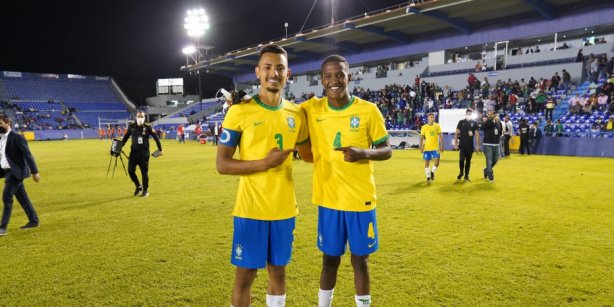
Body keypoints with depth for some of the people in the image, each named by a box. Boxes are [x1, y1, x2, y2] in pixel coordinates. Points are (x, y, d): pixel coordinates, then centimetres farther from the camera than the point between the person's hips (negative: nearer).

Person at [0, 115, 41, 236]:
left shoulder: (17, 138, -13)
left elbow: (28, 155, -15)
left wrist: (34, 172, -18)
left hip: (15, 172, -8)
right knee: (22, 197, 13)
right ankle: (34, 221, 22)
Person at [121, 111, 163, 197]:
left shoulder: (148, 127, -7)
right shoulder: (131, 126, 1)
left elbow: (156, 138, -1)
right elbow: (125, 137, 13)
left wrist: (160, 150, 1)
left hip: (144, 153, -3)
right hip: (133, 152, 3)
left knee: (144, 172, 1)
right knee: (130, 170, 1)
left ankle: (145, 190, 16)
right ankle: (138, 186, 24)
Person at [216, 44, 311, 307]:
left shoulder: (296, 114, 4)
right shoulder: (239, 111, -10)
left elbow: (307, 153, 18)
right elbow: (222, 164, -11)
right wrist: (265, 163, -21)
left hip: (284, 208, 4)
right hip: (251, 208, -4)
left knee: (278, 270, 17)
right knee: (245, 274, 8)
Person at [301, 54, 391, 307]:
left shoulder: (368, 110, -7)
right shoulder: (311, 109, -2)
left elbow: (386, 150, -1)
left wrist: (364, 153, -21)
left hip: (360, 199, -1)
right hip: (328, 199, 2)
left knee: (360, 260, 11)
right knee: (330, 259, 15)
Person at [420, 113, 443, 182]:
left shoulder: (437, 126, 1)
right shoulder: (424, 127, -2)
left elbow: (440, 136, 4)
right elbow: (422, 138, 2)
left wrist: (442, 145, -2)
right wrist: (421, 147, -5)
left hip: (435, 147, 0)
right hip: (427, 148, 0)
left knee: (437, 162, -8)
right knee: (426, 162, 5)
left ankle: (432, 172, 19)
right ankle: (428, 176, 20)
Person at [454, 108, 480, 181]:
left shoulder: (474, 123, 5)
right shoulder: (461, 122, 3)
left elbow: (477, 134, 5)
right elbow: (457, 133, 4)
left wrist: (478, 145, 0)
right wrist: (455, 143, -2)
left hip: (470, 145, 1)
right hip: (462, 145, -1)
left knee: (468, 160, 6)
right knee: (461, 159, -8)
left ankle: (466, 175, 14)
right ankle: (461, 172, 16)